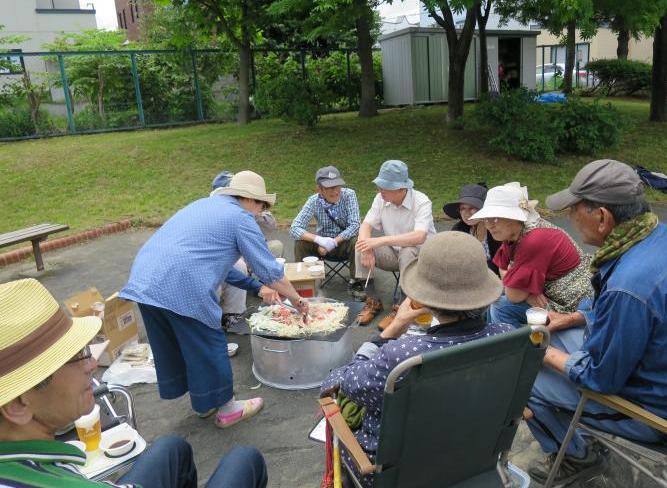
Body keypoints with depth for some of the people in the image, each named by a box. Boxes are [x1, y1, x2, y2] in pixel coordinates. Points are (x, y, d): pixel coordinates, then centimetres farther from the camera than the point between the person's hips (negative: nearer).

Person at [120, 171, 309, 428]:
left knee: (171, 348, 20)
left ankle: (204, 404, 38)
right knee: (209, 348, 8)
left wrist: (261, 288, 33)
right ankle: (226, 409, 25)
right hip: (181, 288, -9)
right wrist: (297, 299, 15)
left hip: (142, 281, 9)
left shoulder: (206, 204, 25)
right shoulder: (241, 219, -2)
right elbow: (270, 270, -1)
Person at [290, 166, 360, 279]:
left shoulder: (349, 195, -19)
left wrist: (334, 242, -31)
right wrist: (318, 239, -38)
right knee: (300, 243, -23)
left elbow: (354, 225, -22)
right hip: (323, 242, 1)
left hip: (345, 242, -1)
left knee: (357, 242, -32)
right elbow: (294, 229, -23)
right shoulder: (314, 201, -16)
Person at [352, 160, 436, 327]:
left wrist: (381, 241, -42)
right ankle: (372, 301, -6)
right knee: (360, 247, -17)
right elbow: (366, 225, -8)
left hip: (420, 253, -4)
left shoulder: (421, 202, -22)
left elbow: (419, 237, -36)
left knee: (407, 253, -37)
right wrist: (367, 249, -29)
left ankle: (401, 308, -20)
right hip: (392, 253, 5)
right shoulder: (381, 199, -6)